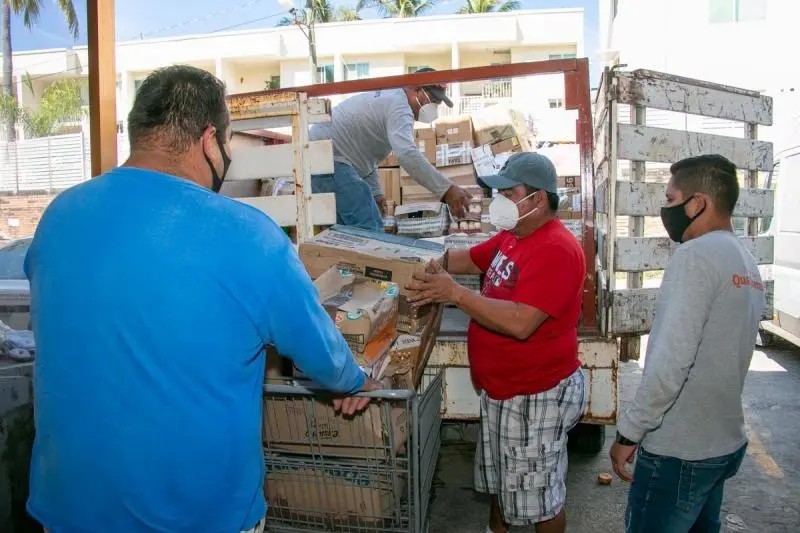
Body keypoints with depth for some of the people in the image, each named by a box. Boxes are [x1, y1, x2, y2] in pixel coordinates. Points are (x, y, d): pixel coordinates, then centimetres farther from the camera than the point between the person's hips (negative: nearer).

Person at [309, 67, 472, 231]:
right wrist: (447, 190, -36)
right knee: (370, 231, -18)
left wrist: (375, 192, 17)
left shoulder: (387, 97, 21)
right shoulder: (398, 106, -14)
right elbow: (406, 153, -33)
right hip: (329, 161, -11)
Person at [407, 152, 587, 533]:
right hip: (500, 387, 10)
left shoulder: (556, 249, -26)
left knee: (538, 493, 10)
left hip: (537, 394, -10)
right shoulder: (512, 236, 5)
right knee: (498, 476, 28)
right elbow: (470, 259, 17)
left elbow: (521, 323, -34)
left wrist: (455, 293, -32)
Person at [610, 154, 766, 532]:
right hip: (725, 442, 9)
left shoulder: (696, 255, -19)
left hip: (678, 450, -8)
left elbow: (671, 360, -26)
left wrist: (629, 432, -18)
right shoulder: (746, 262, 9)